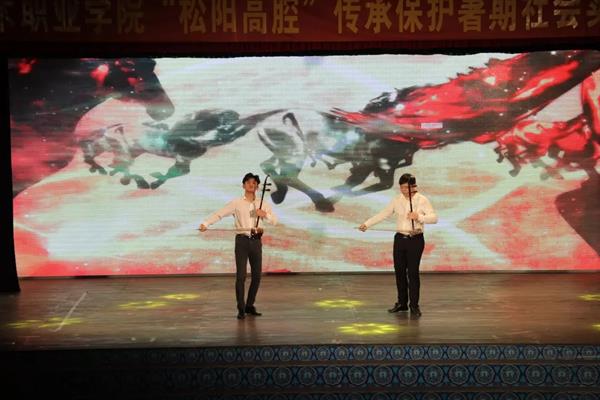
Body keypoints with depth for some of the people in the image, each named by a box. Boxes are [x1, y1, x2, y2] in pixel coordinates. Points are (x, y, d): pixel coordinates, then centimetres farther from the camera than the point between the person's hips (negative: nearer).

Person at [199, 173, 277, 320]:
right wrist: (206, 223, -23)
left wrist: (265, 214, -13)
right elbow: (219, 214, -8)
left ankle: (250, 306, 20)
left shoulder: (263, 204, 9)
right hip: (242, 240, -3)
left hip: (256, 241, 3)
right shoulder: (236, 203, 0)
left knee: (256, 275, 6)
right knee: (241, 275, -6)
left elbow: (274, 221, 8)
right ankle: (241, 309, 0)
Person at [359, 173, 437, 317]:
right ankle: (402, 303, 21)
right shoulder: (397, 200, 4)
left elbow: (434, 218, -11)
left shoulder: (422, 200, -6)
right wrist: (367, 224, -4)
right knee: (399, 271, 8)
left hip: (415, 240, -4)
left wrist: (418, 216, -27)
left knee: (413, 272, -4)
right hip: (400, 239, 4)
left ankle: (414, 305, 5)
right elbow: (383, 214, 3)